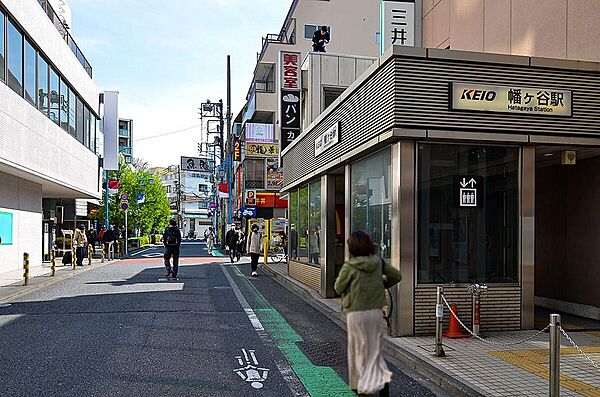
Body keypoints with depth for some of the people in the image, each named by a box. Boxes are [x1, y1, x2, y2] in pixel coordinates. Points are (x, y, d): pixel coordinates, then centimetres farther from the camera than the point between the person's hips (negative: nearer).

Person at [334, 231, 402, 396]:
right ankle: (382, 378, -7)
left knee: (358, 349, 12)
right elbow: (397, 276, 9)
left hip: (356, 313, -4)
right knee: (375, 349, 13)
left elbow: (338, 288, -4)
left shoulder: (349, 267, -14)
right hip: (376, 311, 4)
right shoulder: (378, 262, -1)